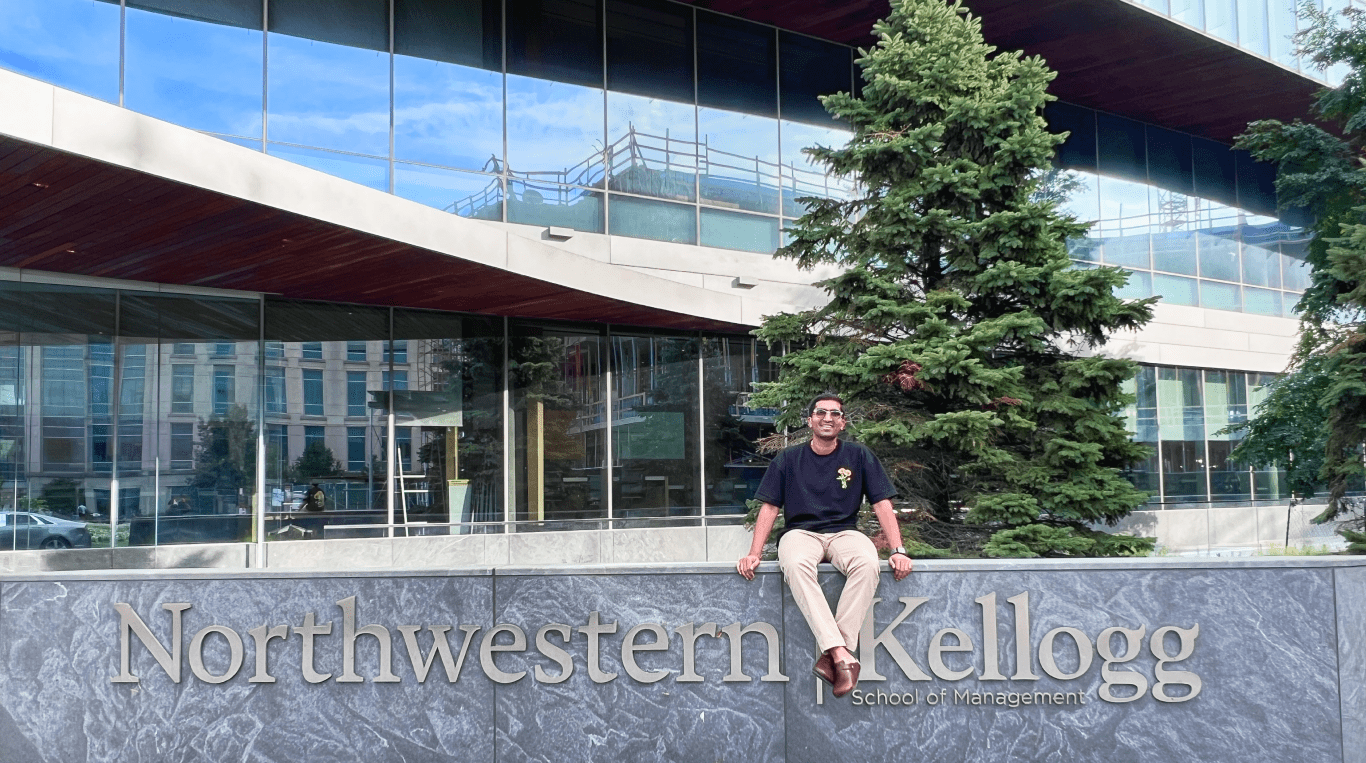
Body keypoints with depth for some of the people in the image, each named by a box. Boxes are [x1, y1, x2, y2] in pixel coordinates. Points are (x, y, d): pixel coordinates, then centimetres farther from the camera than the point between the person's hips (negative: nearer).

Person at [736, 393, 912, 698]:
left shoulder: (859, 456, 10)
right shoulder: (788, 459, 11)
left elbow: (883, 505, 6)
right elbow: (769, 507, 8)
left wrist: (898, 551, -6)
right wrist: (753, 554, -4)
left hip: (844, 533, 1)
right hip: (800, 533, 0)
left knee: (867, 564, -36)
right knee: (795, 565, -38)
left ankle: (831, 656, -34)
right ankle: (842, 655, -43)